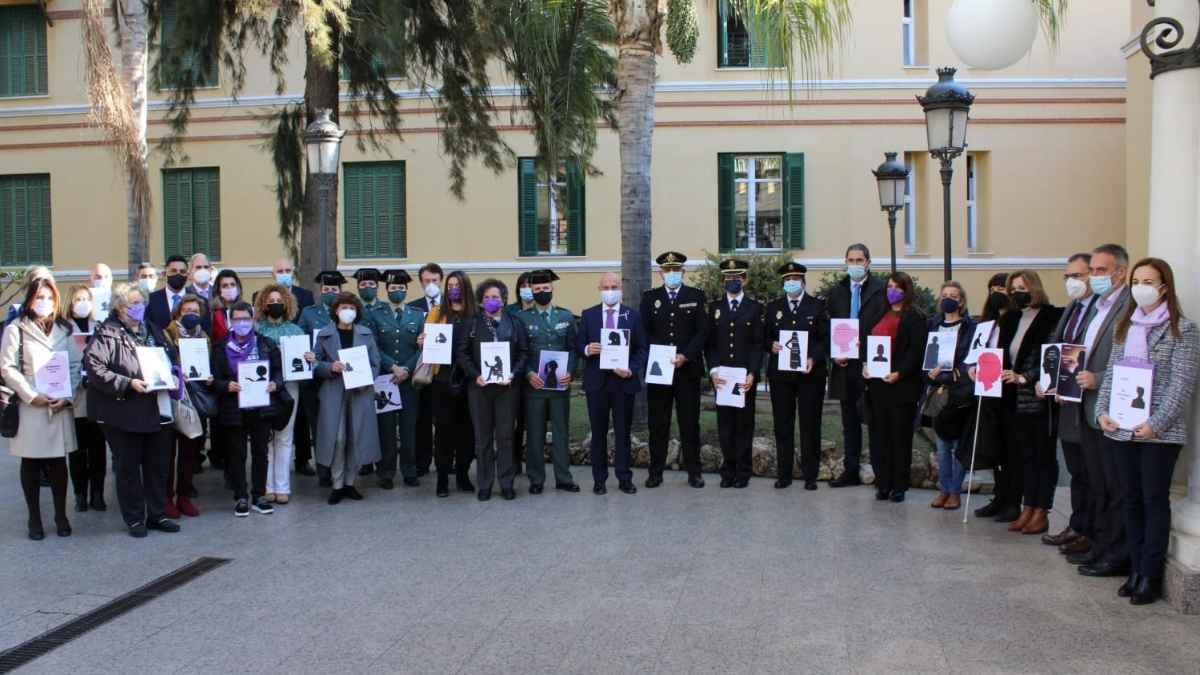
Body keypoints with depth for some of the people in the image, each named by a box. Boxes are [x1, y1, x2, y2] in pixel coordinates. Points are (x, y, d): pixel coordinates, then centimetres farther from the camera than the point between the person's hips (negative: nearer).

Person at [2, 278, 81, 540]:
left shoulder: (65, 329, 12)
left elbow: (75, 366, 7)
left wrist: (67, 396, -7)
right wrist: (32, 396, -13)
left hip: (61, 406, 2)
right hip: (29, 407, -2)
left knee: (58, 461, 5)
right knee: (31, 463, 5)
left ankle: (61, 516, 14)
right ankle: (34, 519, 13)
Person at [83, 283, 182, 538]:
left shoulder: (152, 329, 13)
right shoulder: (107, 333, -8)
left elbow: (171, 357, 23)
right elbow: (95, 369, -18)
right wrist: (128, 384, -22)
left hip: (157, 410, 6)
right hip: (124, 414, -6)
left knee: (158, 465, 11)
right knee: (128, 467, 5)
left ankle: (157, 514, 22)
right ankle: (134, 519, 16)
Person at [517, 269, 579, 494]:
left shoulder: (566, 316, 8)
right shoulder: (522, 318, 2)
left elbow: (573, 349, 7)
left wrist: (569, 372, -8)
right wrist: (528, 374, -13)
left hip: (560, 383, 2)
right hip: (533, 384, -1)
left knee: (561, 431, 6)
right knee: (535, 433, 4)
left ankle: (563, 478, 14)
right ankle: (536, 479, 12)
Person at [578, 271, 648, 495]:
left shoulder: (633, 315, 5)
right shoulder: (588, 315, 6)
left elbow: (641, 349, 3)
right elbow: (578, 345, 7)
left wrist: (632, 369, -13)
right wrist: (587, 350, -16)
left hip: (624, 380, 0)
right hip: (596, 382, 1)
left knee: (623, 432, 5)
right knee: (598, 432, 7)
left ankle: (625, 478, 13)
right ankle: (599, 479, 15)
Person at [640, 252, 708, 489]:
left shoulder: (696, 296, 5)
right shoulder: (649, 297, 9)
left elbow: (703, 331, -2)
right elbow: (644, 332, 5)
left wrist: (685, 356, -13)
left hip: (688, 369, -1)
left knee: (690, 422, 4)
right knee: (657, 423, 4)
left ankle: (694, 471, 11)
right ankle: (656, 471, 11)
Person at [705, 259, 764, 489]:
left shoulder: (755, 307, 5)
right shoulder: (715, 307, 11)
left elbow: (758, 344, 0)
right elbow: (709, 343, 8)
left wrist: (752, 373, -10)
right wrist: (713, 370, -5)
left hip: (745, 375, -2)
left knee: (744, 422, 2)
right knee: (725, 423, 3)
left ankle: (742, 471, 9)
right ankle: (728, 469, 11)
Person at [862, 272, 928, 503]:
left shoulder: (915, 318, -3)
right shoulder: (879, 316, 17)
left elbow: (916, 350, -11)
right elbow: (866, 341, 18)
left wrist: (899, 373, -20)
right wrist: (865, 364, 2)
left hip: (902, 384, -6)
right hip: (877, 382, 6)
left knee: (900, 435, 0)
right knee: (879, 434, 6)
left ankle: (899, 486, 7)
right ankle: (883, 484, 12)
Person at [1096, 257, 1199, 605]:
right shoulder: (1124, 326, 12)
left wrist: (1156, 424, -18)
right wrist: (1102, 410, -1)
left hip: (1159, 432, -5)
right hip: (1122, 429, 5)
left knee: (1155, 500, 2)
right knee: (1131, 499, 10)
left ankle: (1151, 576, 9)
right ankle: (1136, 570, 19)